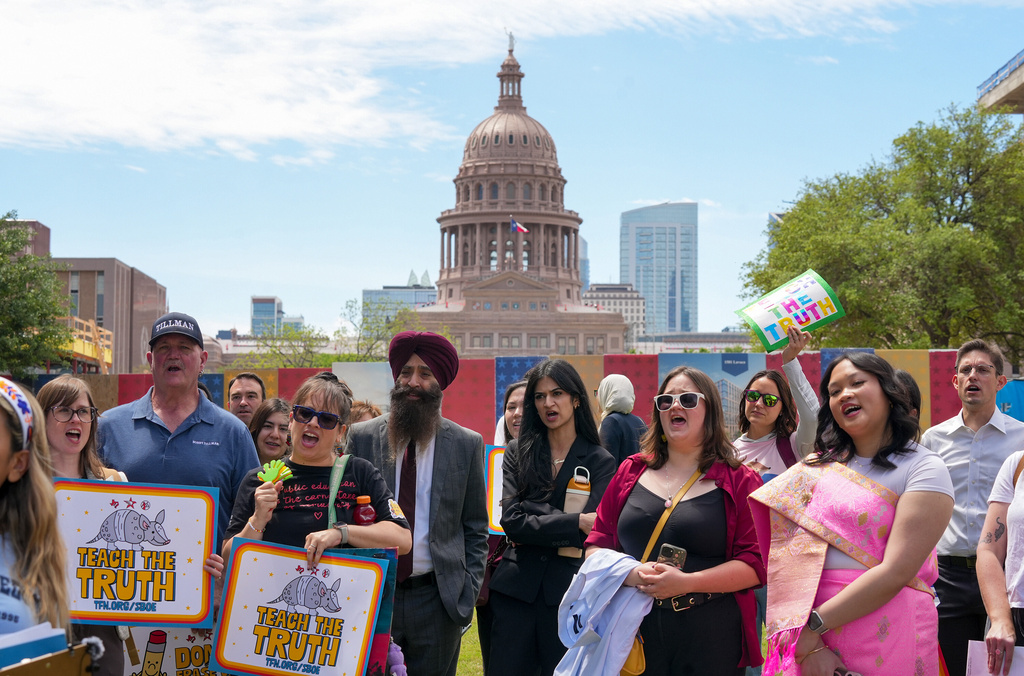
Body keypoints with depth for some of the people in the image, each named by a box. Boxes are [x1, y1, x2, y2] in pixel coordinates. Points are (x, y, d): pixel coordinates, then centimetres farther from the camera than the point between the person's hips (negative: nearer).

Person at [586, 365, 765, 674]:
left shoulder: (739, 481, 2)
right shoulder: (631, 472, 11)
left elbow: (755, 564, -5)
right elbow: (596, 546, 10)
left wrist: (687, 582, -18)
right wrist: (628, 573, -11)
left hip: (711, 637, -2)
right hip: (635, 631, 2)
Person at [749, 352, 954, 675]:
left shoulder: (925, 469, -4)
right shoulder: (817, 467, 7)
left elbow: (896, 573, -14)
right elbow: (793, 558, -3)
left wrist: (816, 624, -15)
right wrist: (809, 645, -16)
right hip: (810, 639, 3)